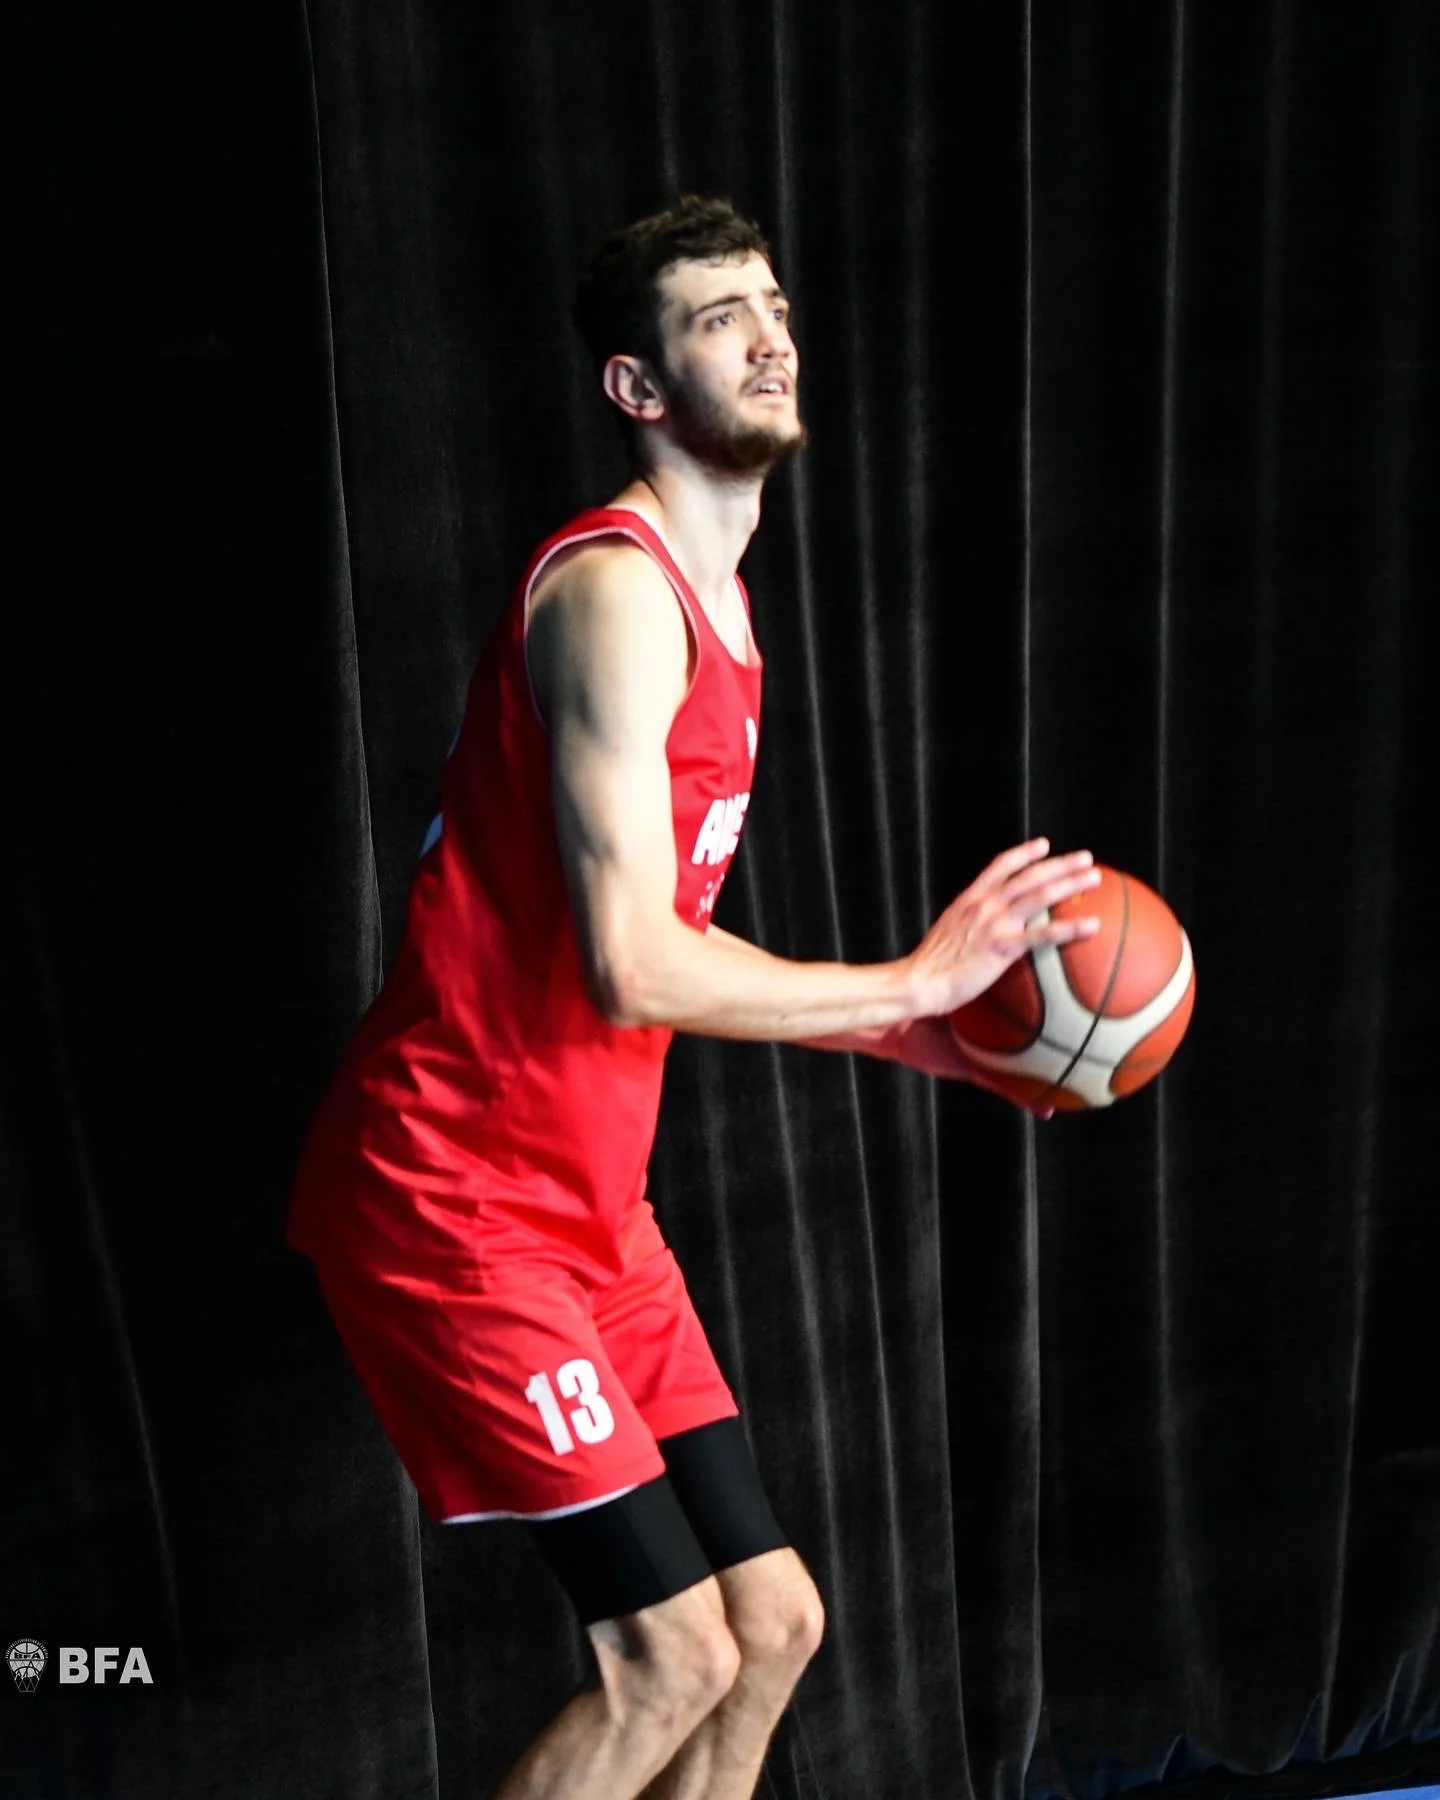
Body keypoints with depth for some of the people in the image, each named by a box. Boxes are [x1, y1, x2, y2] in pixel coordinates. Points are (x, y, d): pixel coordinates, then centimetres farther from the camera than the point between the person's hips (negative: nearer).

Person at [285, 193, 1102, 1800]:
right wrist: (915, 978, -16)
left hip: (587, 1206, 10)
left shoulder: (711, 603, 15)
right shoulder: (615, 588, -17)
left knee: (771, 1629, 12)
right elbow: (630, 970, -25)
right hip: (457, 1200, -10)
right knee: (672, 1662, -10)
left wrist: (910, 1037, 11)